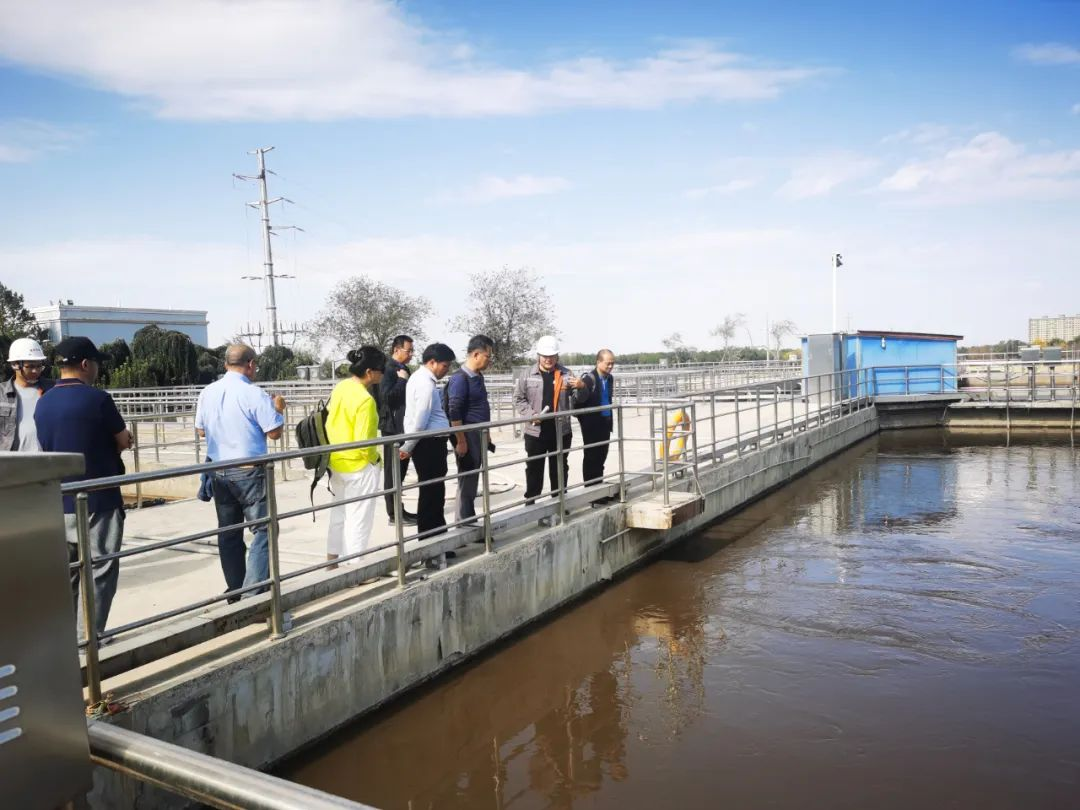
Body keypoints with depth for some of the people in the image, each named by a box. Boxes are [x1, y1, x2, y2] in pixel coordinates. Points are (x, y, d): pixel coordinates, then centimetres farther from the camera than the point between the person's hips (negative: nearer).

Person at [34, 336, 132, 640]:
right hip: (98, 500, -7)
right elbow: (124, 441, -4)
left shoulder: (43, 403, 7)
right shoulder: (96, 398, -14)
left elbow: (49, 448, 17)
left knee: (66, 572, 15)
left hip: (59, 503, 7)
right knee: (99, 572, 1)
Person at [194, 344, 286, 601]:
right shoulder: (255, 394, -14)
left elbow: (201, 430, 15)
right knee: (263, 529, 0)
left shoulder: (207, 393, 5)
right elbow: (274, 432, -11)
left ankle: (235, 591, 20)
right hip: (249, 472, -6)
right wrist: (277, 409, 6)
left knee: (229, 534, 13)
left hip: (219, 473, 6)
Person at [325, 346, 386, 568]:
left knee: (339, 514, 21)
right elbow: (363, 442, -25)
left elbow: (331, 421, 9)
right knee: (358, 520, 4)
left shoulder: (340, 388, 1)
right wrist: (375, 459, -8)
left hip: (336, 463, 8)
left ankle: (333, 563, 33)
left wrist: (338, 449, 16)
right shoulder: (365, 399, -24)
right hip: (359, 467, -8)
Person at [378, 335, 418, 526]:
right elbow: (386, 396, -24)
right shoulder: (388, 369, -13)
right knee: (393, 471, -3)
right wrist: (402, 380, -18)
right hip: (393, 427, -9)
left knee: (400, 470, 14)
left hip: (403, 426, 9)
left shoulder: (403, 369, 14)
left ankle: (398, 510, 22)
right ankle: (394, 514, 3)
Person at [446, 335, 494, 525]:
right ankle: (463, 522, 10)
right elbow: (454, 413, -20)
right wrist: (460, 441, -20)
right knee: (467, 479, -1)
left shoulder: (478, 376, 11)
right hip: (467, 436, -9)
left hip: (478, 435, 9)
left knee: (473, 479, 15)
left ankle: (470, 519, 25)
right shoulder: (459, 378, -16)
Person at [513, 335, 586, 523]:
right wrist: (530, 414, -11)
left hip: (561, 430, 2)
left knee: (560, 469, 13)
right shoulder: (528, 375, -3)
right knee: (534, 470, 7)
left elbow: (576, 399, 5)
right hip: (536, 431, -1)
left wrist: (581, 387, -16)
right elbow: (518, 399, 3)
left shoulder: (566, 374, 1)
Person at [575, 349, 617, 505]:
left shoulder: (610, 378, 9)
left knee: (601, 458, 14)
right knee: (591, 458, 1)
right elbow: (581, 399, -27)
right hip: (592, 424, -7)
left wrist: (610, 420, 17)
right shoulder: (588, 378, -14)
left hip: (605, 423, 7)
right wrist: (581, 387, -46)